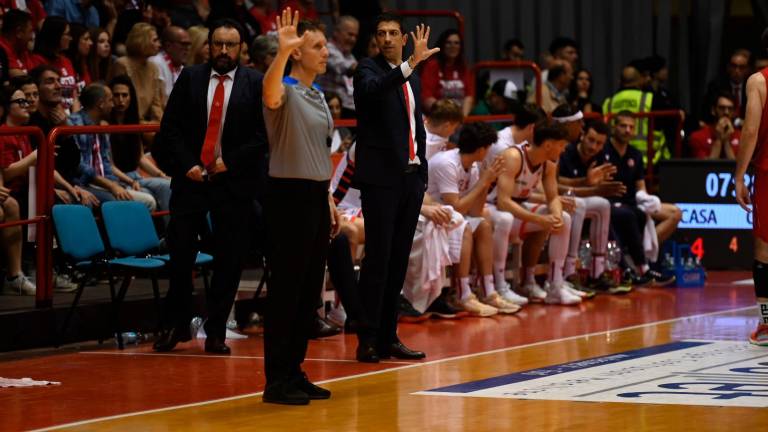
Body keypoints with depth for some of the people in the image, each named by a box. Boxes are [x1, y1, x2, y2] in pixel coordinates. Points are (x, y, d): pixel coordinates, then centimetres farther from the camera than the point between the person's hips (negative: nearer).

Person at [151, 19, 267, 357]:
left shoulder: (255, 84, 2)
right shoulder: (189, 78, 7)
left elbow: (263, 135, -1)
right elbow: (171, 127, 5)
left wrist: (231, 161, -9)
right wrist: (187, 165, -7)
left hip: (234, 179, -1)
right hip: (191, 177, 1)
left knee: (229, 259, 2)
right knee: (180, 253, 0)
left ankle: (216, 332, 10)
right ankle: (175, 326, 12)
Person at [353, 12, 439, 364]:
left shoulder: (412, 78, 17)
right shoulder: (368, 69, -4)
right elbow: (372, 90, -28)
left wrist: (421, 173, 17)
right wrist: (411, 63, -38)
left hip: (411, 177, 7)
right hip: (381, 177, -7)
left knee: (398, 261, 7)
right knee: (378, 259, -9)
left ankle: (388, 337, 11)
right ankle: (368, 339, -7)